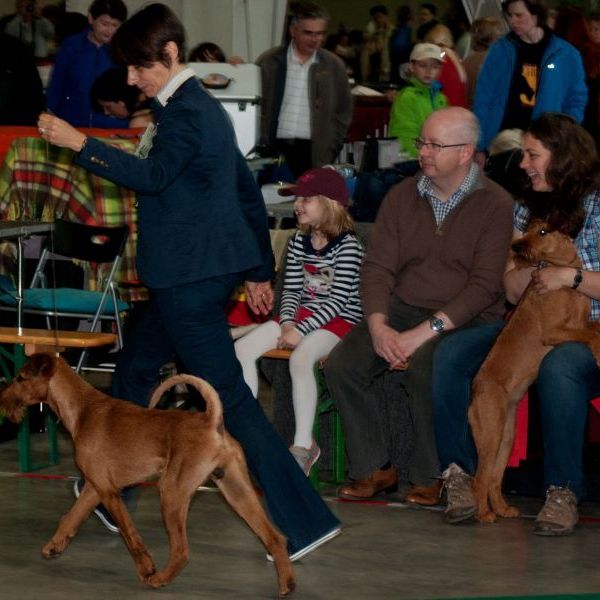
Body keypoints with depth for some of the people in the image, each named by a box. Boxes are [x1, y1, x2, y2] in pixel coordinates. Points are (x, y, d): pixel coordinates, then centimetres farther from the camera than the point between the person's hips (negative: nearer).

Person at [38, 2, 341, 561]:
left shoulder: (185, 111, -16)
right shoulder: (202, 106, 16)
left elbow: (154, 175, -31)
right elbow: (247, 188, 20)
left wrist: (80, 144, -32)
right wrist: (259, 270, 24)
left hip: (191, 278, -11)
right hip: (197, 271, 11)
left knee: (229, 397, -9)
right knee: (134, 367, 22)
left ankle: (305, 520, -10)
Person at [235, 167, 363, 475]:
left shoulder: (347, 245, -12)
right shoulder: (299, 242, 10)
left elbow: (338, 299, -17)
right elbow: (291, 289, 10)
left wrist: (301, 329, -22)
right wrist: (287, 322, -10)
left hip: (339, 320, -8)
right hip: (302, 315, 8)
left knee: (300, 358, -36)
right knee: (241, 349, -10)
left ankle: (303, 444, -27)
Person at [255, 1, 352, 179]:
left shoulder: (333, 66, 6)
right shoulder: (268, 62, 4)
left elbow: (343, 112, 12)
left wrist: (329, 152, 4)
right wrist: (262, 147, 0)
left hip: (314, 153, 0)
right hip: (275, 149, 0)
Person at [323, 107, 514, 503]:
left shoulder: (495, 204, -6)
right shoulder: (402, 197, 10)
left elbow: (485, 285, -13)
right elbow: (377, 268, 6)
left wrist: (427, 331, -21)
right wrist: (378, 325, -14)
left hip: (466, 319, -5)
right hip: (402, 310, 5)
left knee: (425, 367, -34)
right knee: (342, 364, -18)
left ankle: (430, 478, -15)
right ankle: (374, 469, -4)